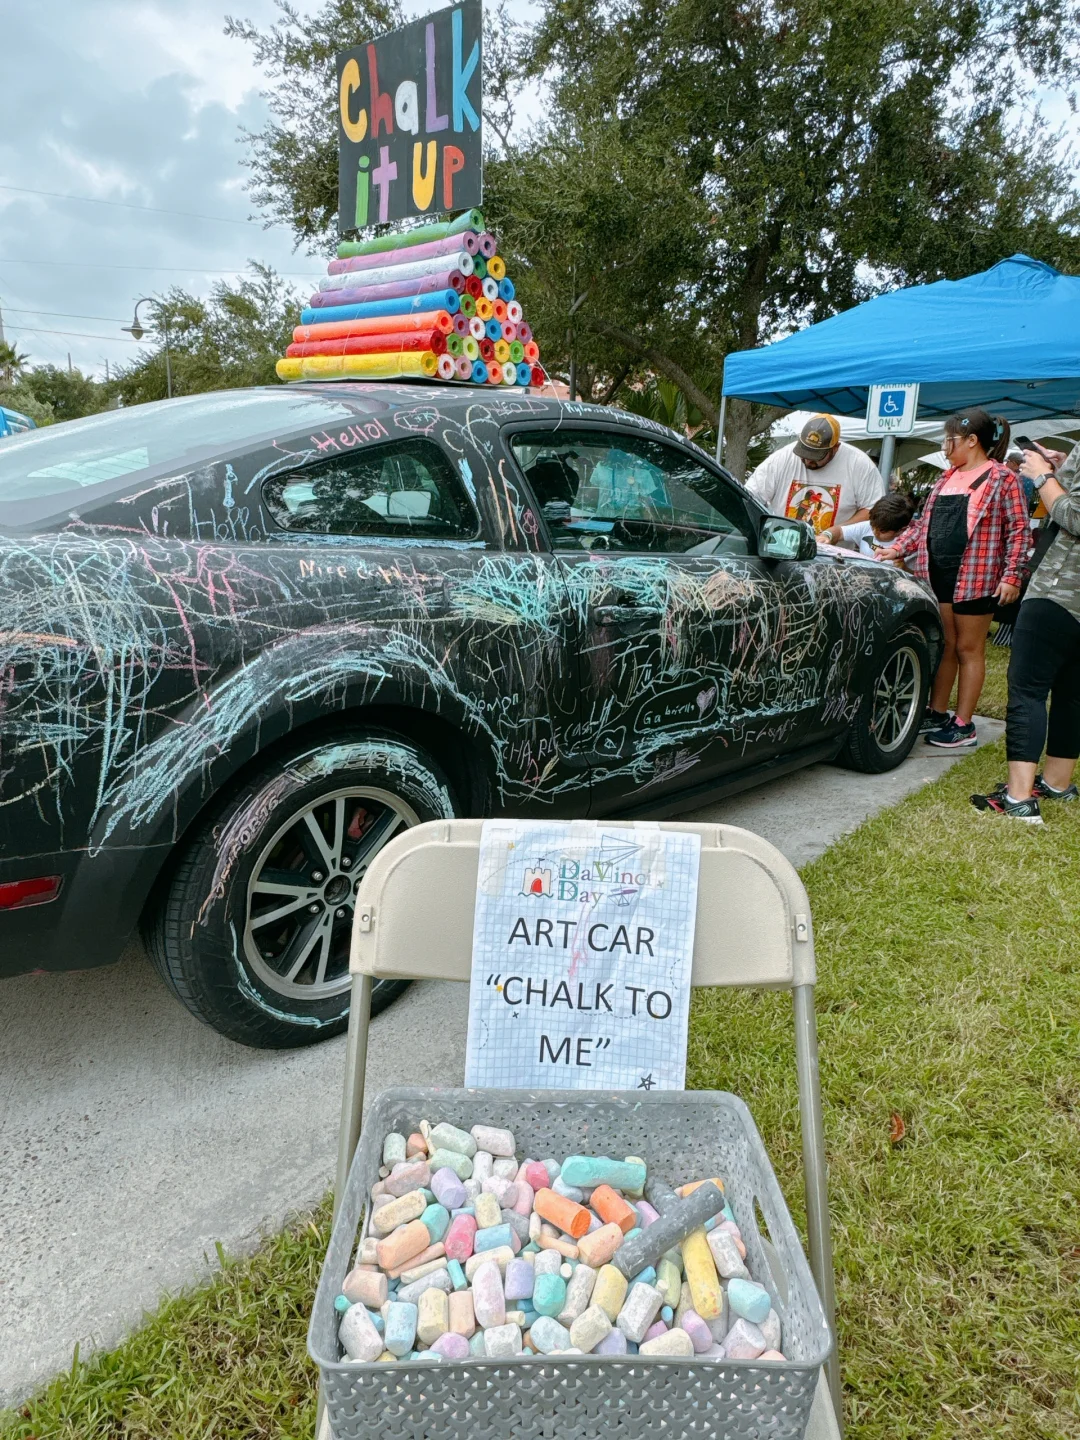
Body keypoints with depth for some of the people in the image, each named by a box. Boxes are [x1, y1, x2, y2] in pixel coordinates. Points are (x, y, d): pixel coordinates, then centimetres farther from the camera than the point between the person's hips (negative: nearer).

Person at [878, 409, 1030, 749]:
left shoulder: (1002, 478, -4)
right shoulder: (947, 478, 15)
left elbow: (1019, 530, -7)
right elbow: (924, 522, 18)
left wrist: (1012, 575, -15)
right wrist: (897, 548, 5)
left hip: (975, 578, -6)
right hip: (937, 575, 6)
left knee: (968, 649, 2)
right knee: (943, 647, 13)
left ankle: (963, 725, 8)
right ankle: (936, 714, 22)